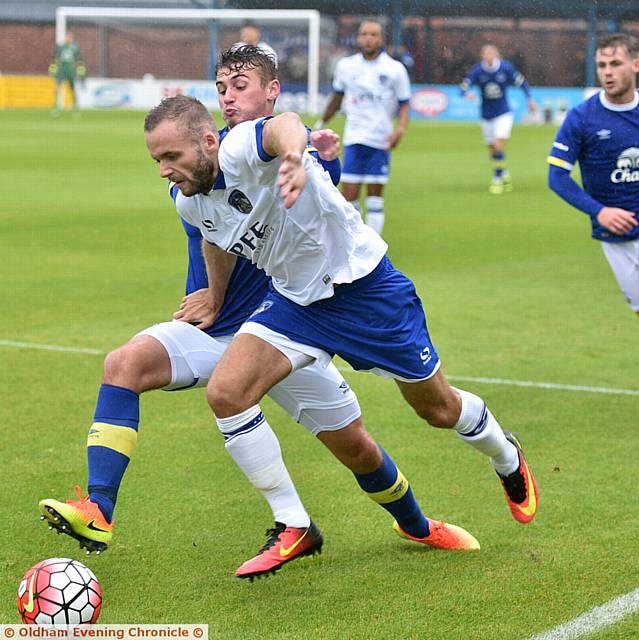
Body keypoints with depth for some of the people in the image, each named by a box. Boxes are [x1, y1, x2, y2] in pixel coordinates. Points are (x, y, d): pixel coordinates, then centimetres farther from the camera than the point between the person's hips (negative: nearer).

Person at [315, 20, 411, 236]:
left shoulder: (395, 69, -2)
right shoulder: (346, 66, 5)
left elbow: (404, 104, 3)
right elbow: (337, 97, 21)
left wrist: (400, 128, -14)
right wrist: (321, 123, 28)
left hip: (381, 140, -1)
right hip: (354, 138, 1)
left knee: (375, 197, 1)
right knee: (349, 196, -4)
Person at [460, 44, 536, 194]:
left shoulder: (505, 67, -11)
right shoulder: (477, 70, -10)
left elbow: (521, 82, 4)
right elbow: (464, 87, -16)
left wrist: (530, 99, 6)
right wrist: (467, 94, -39)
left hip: (503, 114, -2)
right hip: (487, 116, 2)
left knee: (498, 146, -18)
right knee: (493, 150, 8)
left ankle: (497, 179, -4)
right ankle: (504, 174, 33)